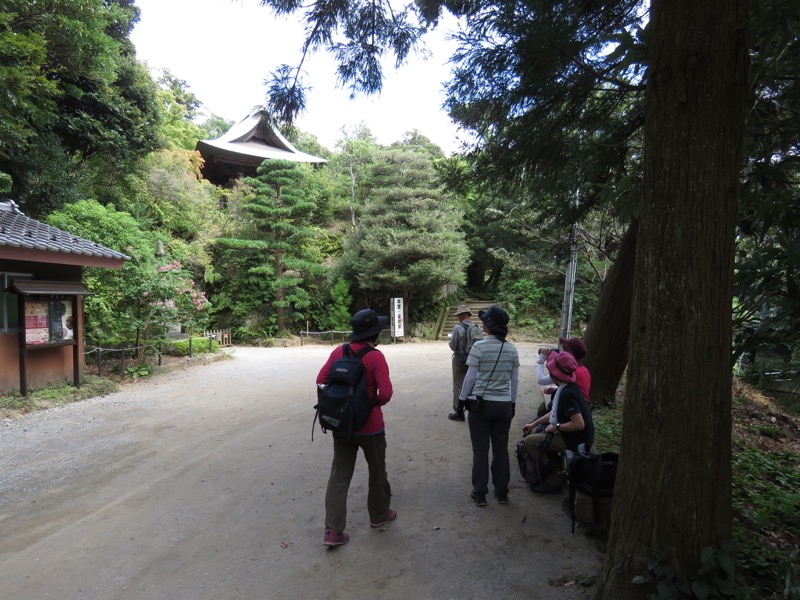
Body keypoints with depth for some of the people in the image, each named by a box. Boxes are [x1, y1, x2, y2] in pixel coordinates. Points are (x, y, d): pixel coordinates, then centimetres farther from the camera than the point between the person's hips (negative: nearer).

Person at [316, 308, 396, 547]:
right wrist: (375, 402, -2)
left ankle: (333, 530, 11)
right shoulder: (375, 356, -18)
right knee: (377, 471, 19)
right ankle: (379, 514, 37)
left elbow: (321, 381, -1)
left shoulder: (339, 351, -3)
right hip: (369, 426, -4)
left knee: (339, 475, 12)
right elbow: (386, 392, -23)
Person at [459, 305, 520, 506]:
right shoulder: (511, 349, 0)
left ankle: (479, 493, 17)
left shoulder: (479, 346, -13)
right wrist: (512, 402, 17)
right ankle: (501, 492, 25)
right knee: (501, 449, 14)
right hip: (504, 405, 4)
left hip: (480, 403, -3)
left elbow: (470, 377, -9)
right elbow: (515, 380, 5)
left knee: (480, 450, 8)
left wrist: (463, 398, 4)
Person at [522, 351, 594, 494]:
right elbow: (554, 412, 15)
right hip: (573, 436, 10)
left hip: (577, 441, -10)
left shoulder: (567, 393, -27)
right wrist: (534, 424, 15)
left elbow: (579, 424, -30)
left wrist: (556, 427, -17)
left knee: (530, 441, -11)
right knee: (534, 433, 19)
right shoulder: (567, 388, 5)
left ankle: (553, 480, -1)